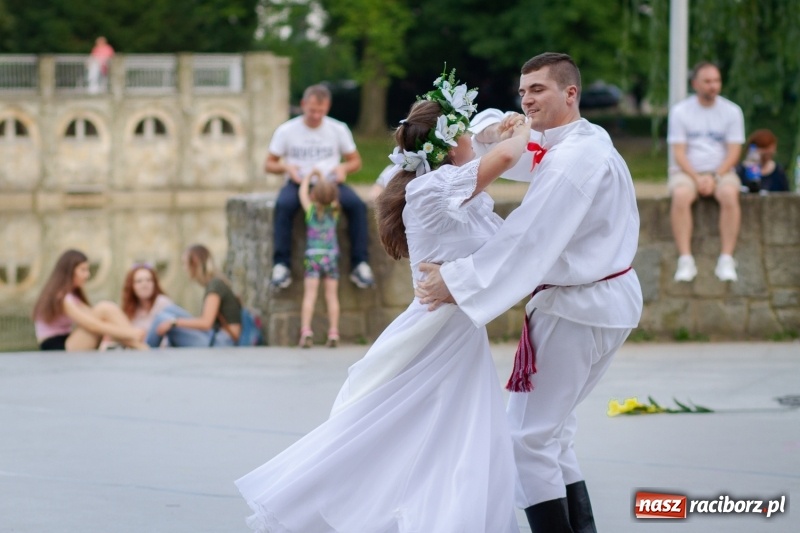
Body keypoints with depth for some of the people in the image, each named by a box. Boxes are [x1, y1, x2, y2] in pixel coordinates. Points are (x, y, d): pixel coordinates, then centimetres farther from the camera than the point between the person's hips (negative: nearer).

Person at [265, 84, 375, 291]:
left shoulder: (339, 129, 7)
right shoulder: (286, 131, 3)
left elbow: (356, 161, 13)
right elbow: (269, 164, 7)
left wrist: (344, 168, -10)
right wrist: (286, 167, -15)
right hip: (298, 183, -1)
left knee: (357, 205, -28)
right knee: (283, 205, -35)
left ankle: (360, 264, -21)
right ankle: (281, 264, -30)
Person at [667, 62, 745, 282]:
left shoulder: (732, 111, 5)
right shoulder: (680, 111, 2)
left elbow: (733, 151, 0)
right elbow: (679, 152, -2)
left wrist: (715, 177, -15)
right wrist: (697, 179, -17)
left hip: (721, 171, 1)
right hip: (687, 171, -1)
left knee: (730, 195, -33)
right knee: (681, 196, -34)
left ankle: (726, 260, -32)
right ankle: (685, 260, -34)